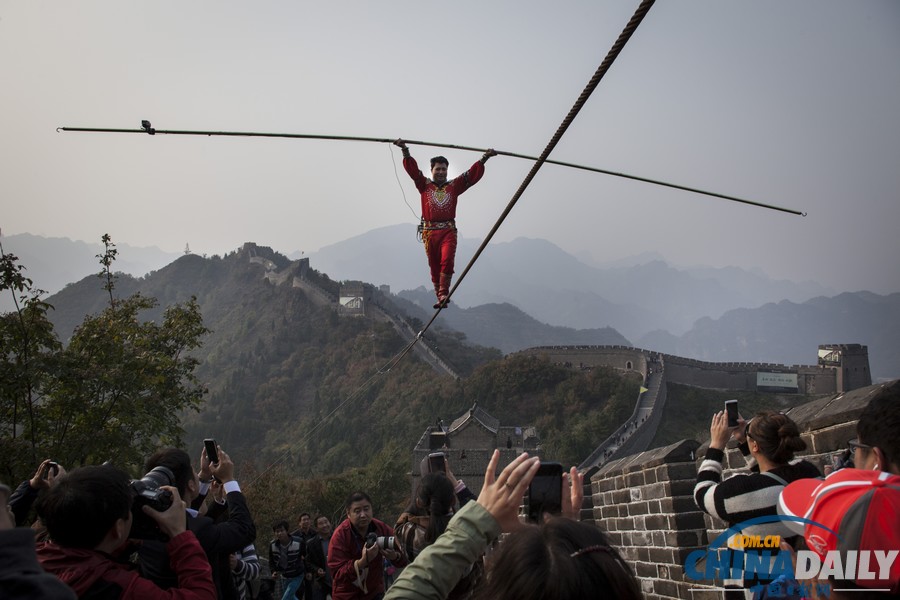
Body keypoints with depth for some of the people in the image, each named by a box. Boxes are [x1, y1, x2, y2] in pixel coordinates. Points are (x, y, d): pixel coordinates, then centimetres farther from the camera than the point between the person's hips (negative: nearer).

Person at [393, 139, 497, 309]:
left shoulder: (454, 186, 14)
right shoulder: (425, 185, 11)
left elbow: (473, 174, 10)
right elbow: (412, 169, 2)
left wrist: (484, 158, 2)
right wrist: (405, 151, -10)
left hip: (448, 231, 0)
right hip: (430, 231, 0)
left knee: (447, 261, -20)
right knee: (434, 267, 3)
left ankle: (444, 294, -17)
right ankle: (440, 298, 9)